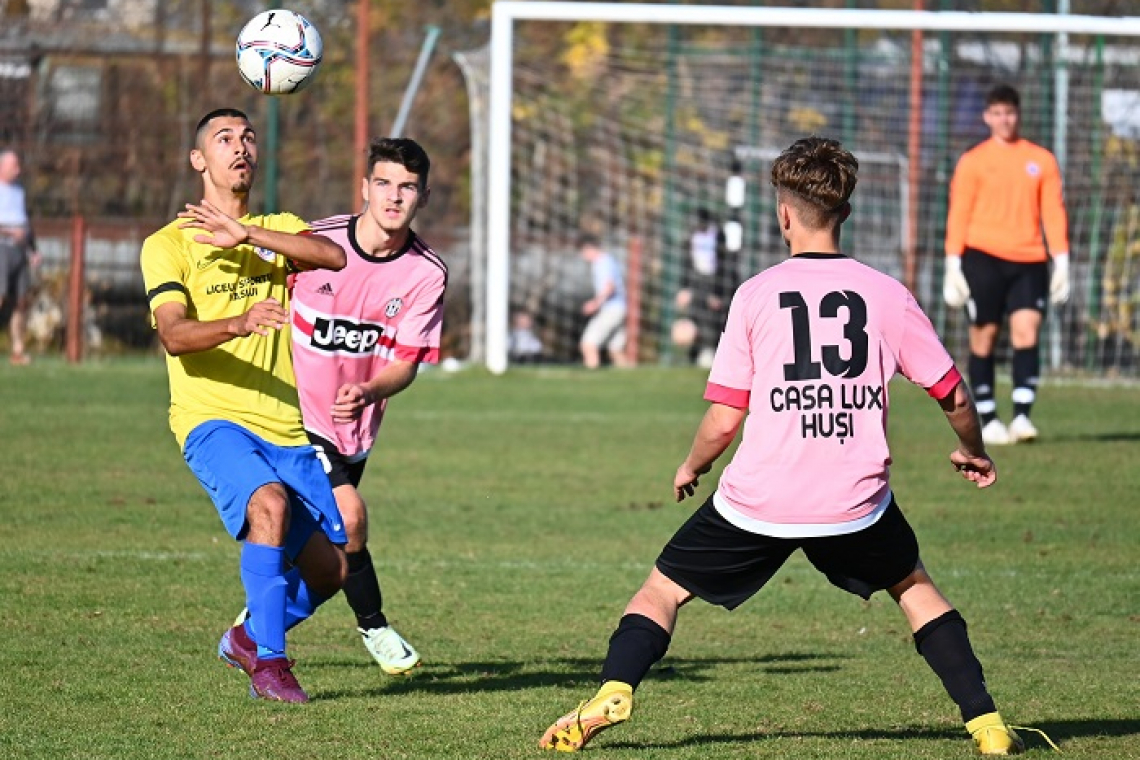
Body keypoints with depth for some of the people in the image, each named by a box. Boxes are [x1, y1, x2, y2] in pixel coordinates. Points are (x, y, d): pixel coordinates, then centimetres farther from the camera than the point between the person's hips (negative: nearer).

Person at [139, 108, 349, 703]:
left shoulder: (279, 229, 15)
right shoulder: (168, 244, 2)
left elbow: (334, 257, -8)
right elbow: (174, 335, -15)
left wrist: (246, 234, -17)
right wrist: (238, 324, -34)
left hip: (286, 428, 5)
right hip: (213, 421, -5)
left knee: (329, 566, 1)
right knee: (269, 502, -33)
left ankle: (250, 638, 29)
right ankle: (268, 661, -22)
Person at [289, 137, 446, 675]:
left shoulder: (427, 274, -10)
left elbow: (407, 361, -13)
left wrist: (368, 393, -30)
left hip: (356, 424, 4)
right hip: (298, 411, -4)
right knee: (348, 516, -18)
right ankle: (373, 625, 5)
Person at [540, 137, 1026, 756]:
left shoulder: (756, 295, -3)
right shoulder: (886, 295, 0)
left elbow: (723, 420, -5)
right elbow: (952, 393, 6)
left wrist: (690, 468, 16)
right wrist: (972, 451, 28)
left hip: (758, 499, -1)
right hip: (855, 498, 1)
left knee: (663, 589, 16)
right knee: (914, 588, 25)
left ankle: (613, 693, -7)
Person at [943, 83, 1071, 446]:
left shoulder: (1041, 160, 11)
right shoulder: (973, 161, 5)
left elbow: (1053, 212, 9)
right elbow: (958, 215, 3)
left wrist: (1062, 262, 3)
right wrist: (953, 265, -4)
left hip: (1029, 262, 1)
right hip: (983, 257, -1)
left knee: (1027, 330, -13)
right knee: (984, 334, 0)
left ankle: (1022, 416, -16)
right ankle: (987, 420, 8)